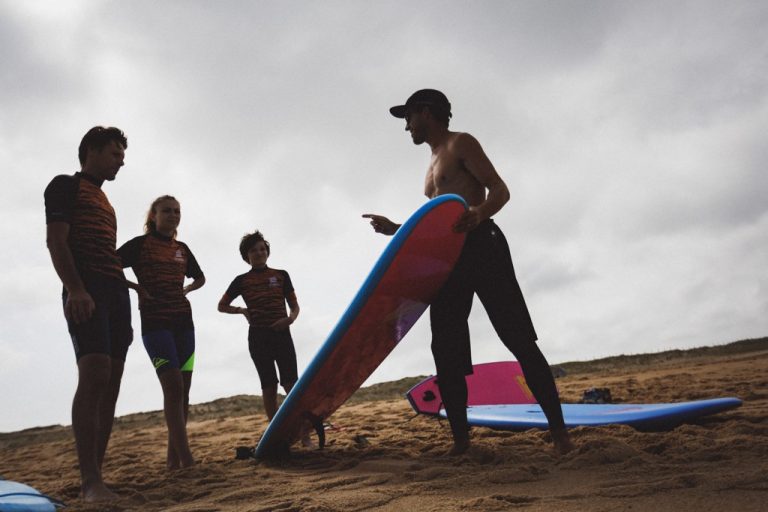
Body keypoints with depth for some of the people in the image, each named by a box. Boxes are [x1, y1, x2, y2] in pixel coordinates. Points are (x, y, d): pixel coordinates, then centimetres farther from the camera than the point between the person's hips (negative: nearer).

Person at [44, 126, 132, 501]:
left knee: (111, 384, 1)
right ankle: (90, 481, -19)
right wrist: (75, 289, -20)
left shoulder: (105, 203, 28)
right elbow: (55, 240, -7)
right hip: (86, 293, -8)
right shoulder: (65, 186, 6)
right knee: (94, 375, -19)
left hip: (116, 292, 8)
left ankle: (95, 474, 4)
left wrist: (131, 289, 19)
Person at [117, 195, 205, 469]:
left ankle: (173, 458, 9)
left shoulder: (182, 249, 14)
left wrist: (184, 289, 11)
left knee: (182, 390, 2)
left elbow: (200, 278, 29)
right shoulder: (140, 244, 0)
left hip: (183, 321, 6)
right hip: (155, 323, -5)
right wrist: (136, 287, -11)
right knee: (173, 387, -16)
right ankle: (186, 457, -15)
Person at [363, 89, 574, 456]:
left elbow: (500, 190, -9)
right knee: (446, 351, 1)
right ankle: (460, 439, 6)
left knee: (519, 340, -11)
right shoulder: (433, 165, 28)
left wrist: (479, 213, -30)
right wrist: (395, 229, 27)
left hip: (482, 247, -9)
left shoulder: (461, 144, 3)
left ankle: (558, 430, -7)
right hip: (449, 258, 9)